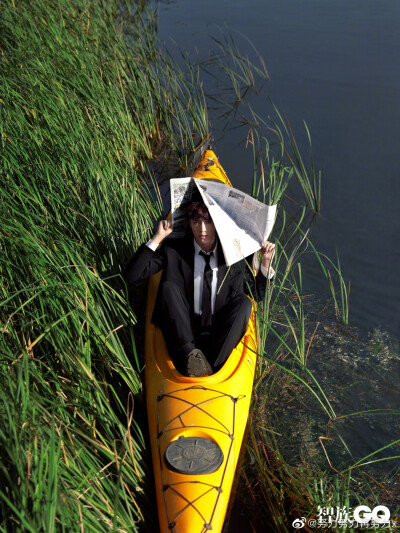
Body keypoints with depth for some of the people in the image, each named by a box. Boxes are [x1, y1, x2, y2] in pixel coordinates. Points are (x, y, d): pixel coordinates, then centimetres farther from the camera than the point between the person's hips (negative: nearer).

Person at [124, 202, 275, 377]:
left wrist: (266, 263, -1)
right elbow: (132, 276, -5)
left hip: (220, 333, 1)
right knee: (168, 287, -21)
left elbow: (257, 295, 16)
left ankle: (211, 364, -33)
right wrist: (157, 238, -10)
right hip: (182, 332, -1)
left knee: (244, 302, -22)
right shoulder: (173, 250, 3)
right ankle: (189, 355, -37)